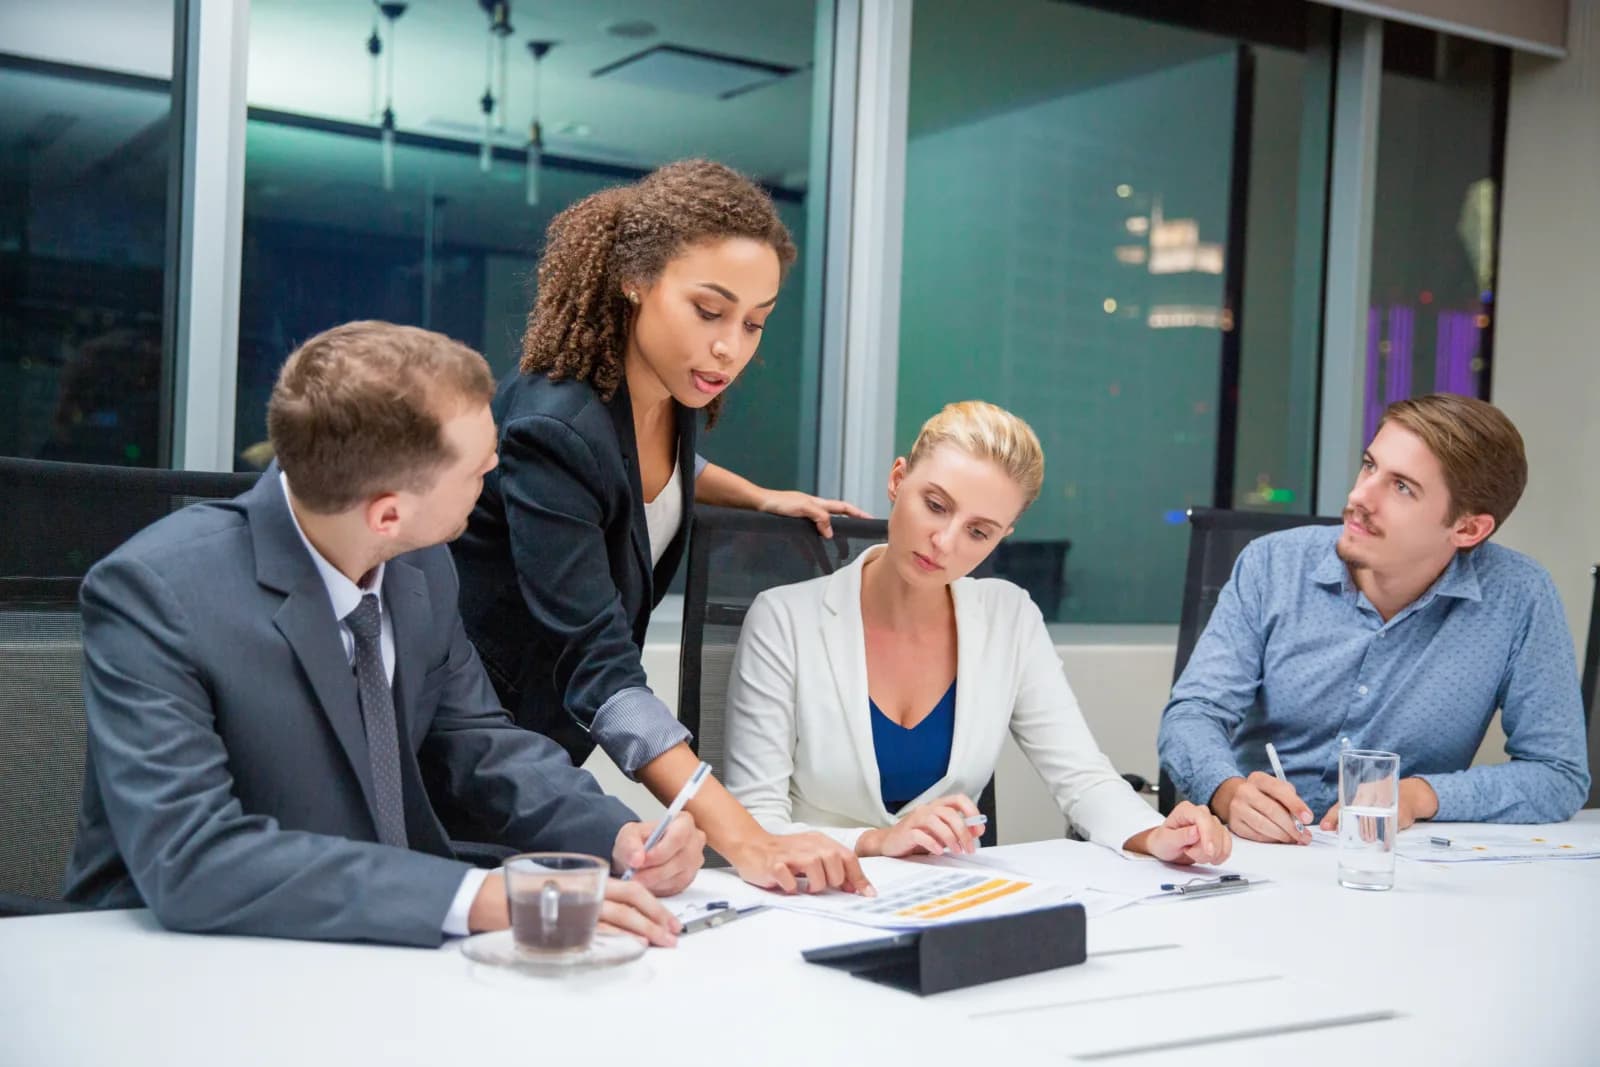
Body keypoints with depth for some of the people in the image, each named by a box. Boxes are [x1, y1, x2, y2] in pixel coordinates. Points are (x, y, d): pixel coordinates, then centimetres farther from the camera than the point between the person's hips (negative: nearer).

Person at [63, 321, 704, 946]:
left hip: (385, 950, 5)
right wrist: (472, 898, -35)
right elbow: (189, 859, -28)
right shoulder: (152, 592, -20)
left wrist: (617, 835, -10)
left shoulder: (421, 565, -4)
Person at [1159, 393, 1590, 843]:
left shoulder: (1519, 598, -7)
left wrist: (1419, 795, -19)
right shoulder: (1272, 563, -4)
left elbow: (1561, 775, -3)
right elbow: (1194, 711, -7)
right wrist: (1229, 792, -29)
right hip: (1255, 849, 1)